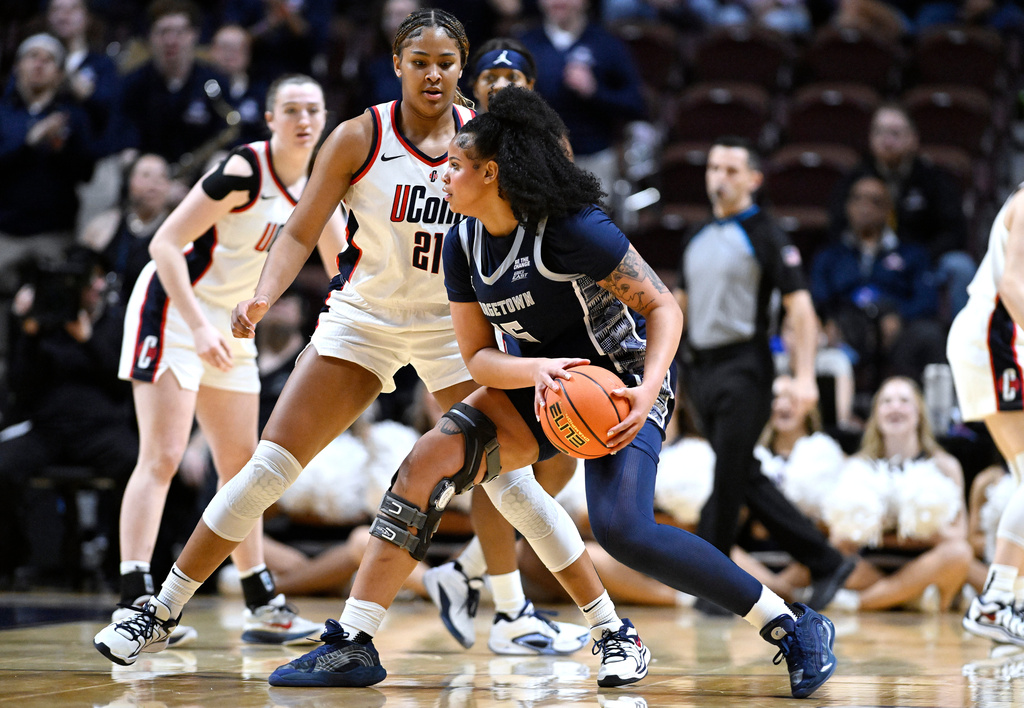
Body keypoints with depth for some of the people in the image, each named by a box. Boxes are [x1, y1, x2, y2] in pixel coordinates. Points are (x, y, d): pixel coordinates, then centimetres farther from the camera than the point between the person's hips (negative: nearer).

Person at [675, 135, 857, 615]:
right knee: (745, 479, 8)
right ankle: (827, 562, 16)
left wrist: (804, 376, -19)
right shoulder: (697, 240, 16)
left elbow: (800, 307, -10)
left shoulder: (765, 236, -4)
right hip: (703, 369, 7)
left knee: (728, 480, -7)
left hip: (743, 369, -7)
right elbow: (680, 306, 23)